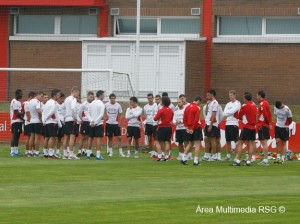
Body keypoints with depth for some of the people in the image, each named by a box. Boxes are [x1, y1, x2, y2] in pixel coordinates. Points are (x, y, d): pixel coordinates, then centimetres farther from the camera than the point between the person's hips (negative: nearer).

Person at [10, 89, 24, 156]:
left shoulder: (18, 102, 18)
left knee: (17, 136, 10)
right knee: (14, 136, -10)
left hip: (19, 121, 9)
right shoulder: (14, 102, -12)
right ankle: (12, 151, -11)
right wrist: (23, 118, -10)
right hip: (15, 121, -9)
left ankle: (16, 151, 13)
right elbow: (17, 112, -16)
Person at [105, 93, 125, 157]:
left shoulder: (118, 105, -1)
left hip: (116, 123, -1)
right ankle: (110, 152, 13)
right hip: (109, 123, 1)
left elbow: (120, 115, 4)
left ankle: (120, 152, 0)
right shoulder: (106, 105, 0)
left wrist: (119, 122, -6)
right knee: (110, 138, 6)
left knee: (118, 138, -5)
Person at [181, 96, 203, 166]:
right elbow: (196, 120, -18)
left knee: (190, 144, 19)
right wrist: (193, 129, -15)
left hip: (189, 129, 7)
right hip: (196, 128, -7)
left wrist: (187, 127, 7)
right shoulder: (197, 108, -12)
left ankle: (184, 158, 15)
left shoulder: (187, 107, 9)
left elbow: (184, 119, 9)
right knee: (197, 144, -2)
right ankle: (196, 161, -6)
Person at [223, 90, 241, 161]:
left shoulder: (237, 103, -4)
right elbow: (224, 114, 5)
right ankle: (228, 155, 19)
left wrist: (227, 112, -1)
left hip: (234, 124, -7)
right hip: (227, 123, 7)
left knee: (236, 140, -7)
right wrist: (230, 113, -9)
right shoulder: (228, 104, 15)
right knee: (228, 141, 11)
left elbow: (232, 111, -16)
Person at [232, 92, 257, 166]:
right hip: (253, 127, 7)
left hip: (247, 127, -7)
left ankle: (237, 160, -9)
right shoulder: (254, 105, 9)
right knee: (251, 144, 6)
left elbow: (239, 116, -2)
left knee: (240, 143, -4)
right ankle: (249, 161, 5)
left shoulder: (245, 106, -11)